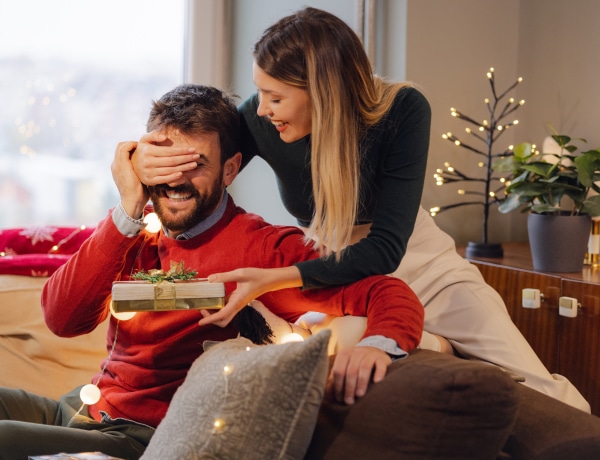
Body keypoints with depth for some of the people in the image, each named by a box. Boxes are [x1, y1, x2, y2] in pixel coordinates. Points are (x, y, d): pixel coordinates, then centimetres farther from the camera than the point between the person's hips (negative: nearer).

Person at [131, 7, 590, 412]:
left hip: (421, 264, -1)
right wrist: (149, 165, -29)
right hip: (334, 276, 2)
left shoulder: (403, 109, -25)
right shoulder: (259, 121, -19)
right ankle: (441, 345, 1)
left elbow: (386, 248, -27)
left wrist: (275, 278, -37)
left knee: (540, 393, -13)